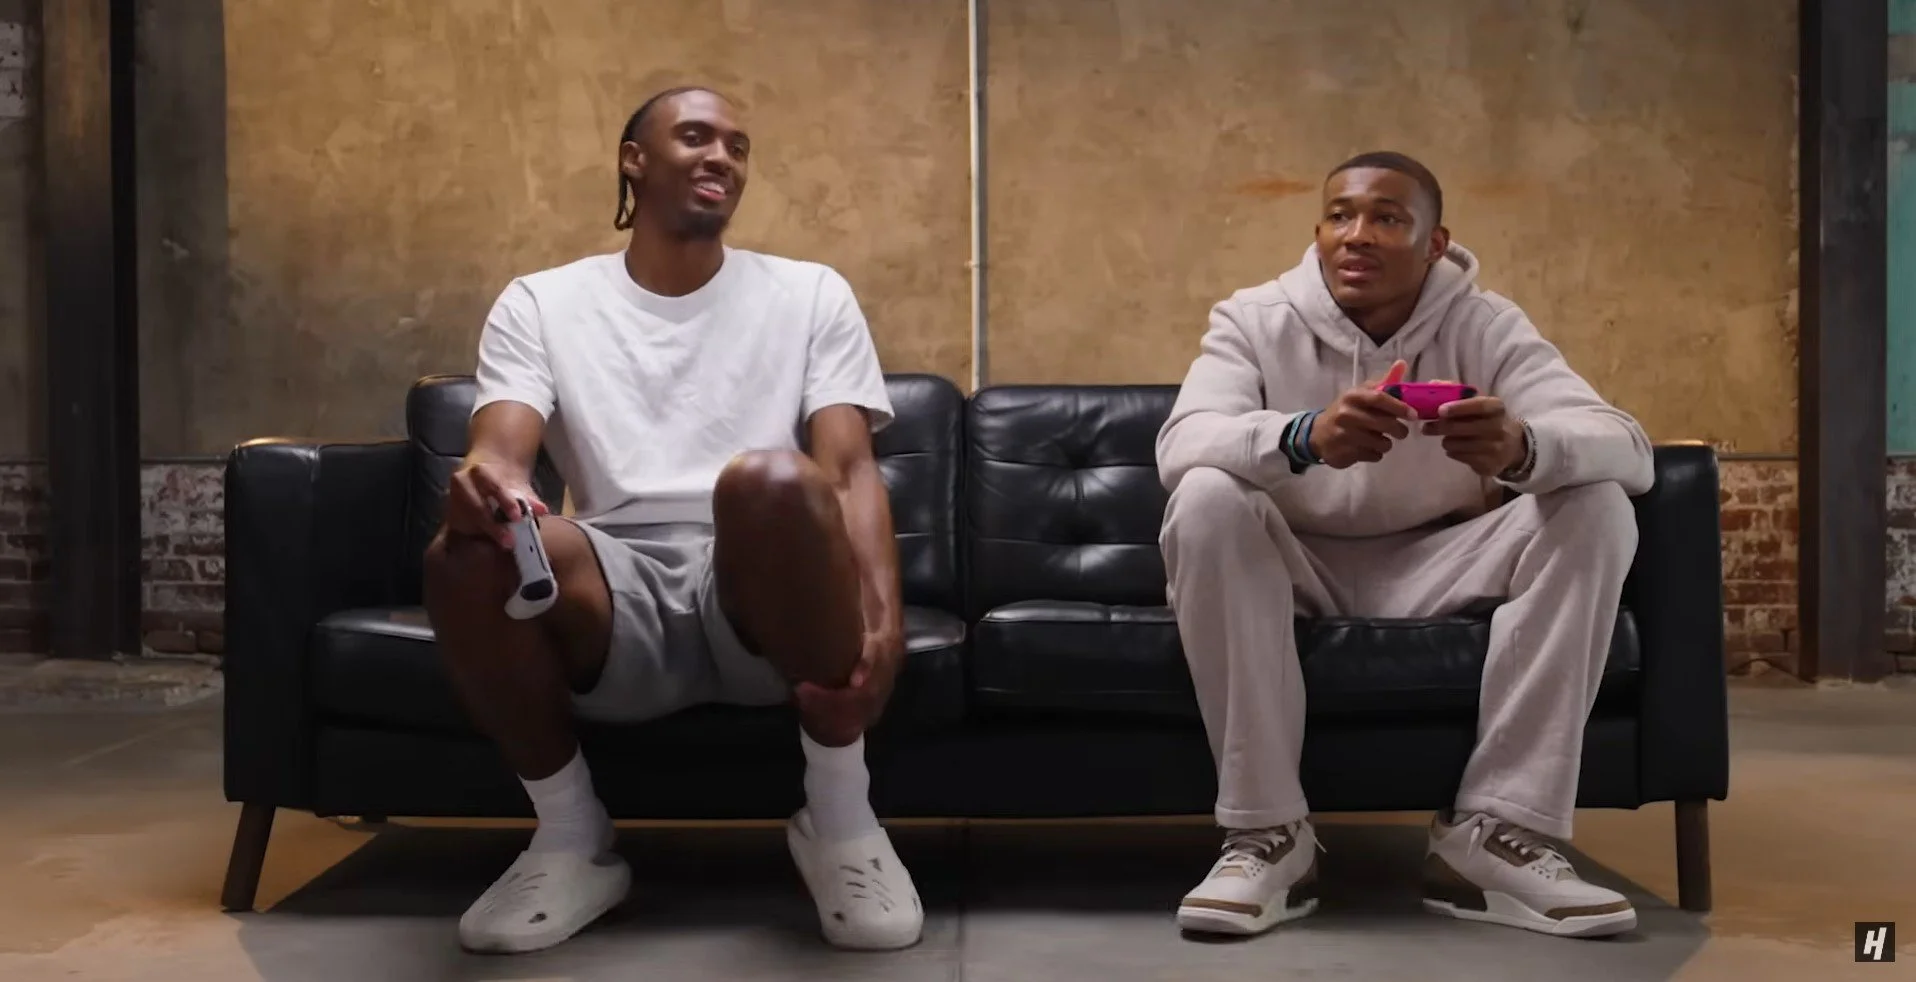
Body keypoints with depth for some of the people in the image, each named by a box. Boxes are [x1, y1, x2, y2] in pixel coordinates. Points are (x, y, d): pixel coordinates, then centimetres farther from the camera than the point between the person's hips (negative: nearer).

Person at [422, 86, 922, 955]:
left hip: (765, 592, 0)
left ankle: (840, 816, -13)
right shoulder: (539, 303, 15)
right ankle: (570, 837, -5)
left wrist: (883, 616, -19)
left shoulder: (811, 294, 14)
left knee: (777, 479, -35)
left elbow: (851, 470, 1)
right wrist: (485, 486, -30)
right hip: (618, 603, 1)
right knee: (467, 552, -31)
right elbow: (499, 452, -2)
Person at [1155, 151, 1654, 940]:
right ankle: (1268, 834, -26)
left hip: (1431, 566, 2)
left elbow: (1628, 448, -22)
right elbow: (1179, 445, -31)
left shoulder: (1485, 327, -8)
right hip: (1298, 569, -1)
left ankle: (1493, 831, -21)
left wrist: (1524, 448, -46)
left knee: (1597, 508, -21)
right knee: (1206, 500, -32)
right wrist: (1305, 437, -52)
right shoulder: (1254, 320, -11)